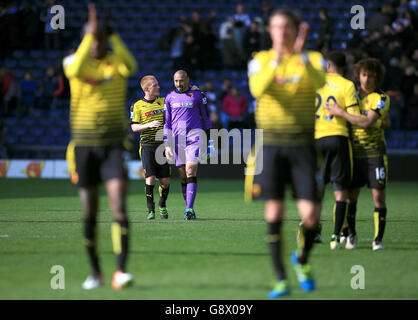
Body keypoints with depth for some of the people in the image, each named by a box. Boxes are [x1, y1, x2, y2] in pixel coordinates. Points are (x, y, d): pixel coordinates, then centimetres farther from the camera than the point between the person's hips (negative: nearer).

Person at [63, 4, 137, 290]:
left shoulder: (117, 62, 2)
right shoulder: (73, 61, 1)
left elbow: (131, 66, -23)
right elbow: (76, 70, -25)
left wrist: (111, 35, -20)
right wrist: (91, 33, -27)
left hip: (114, 145, -1)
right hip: (83, 145, 1)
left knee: (119, 206, -16)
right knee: (89, 213, 6)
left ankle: (121, 272, -22)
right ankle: (96, 272, 21)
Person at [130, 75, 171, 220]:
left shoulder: (164, 101, 11)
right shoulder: (138, 106, 2)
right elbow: (134, 127, -1)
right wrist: (149, 125, -17)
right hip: (147, 145, -3)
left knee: (165, 180, 1)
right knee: (150, 178, -11)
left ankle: (162, 205, 27)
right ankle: (151, 210, -1)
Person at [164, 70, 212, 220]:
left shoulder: (197, 95, 4)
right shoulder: (170, 98, 10)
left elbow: (205, 117, 11)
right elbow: (167, 122, 12)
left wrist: (209, 140, 10)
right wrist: (167, 144, 5)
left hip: (194, 136, -3)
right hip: (177, 138, 3)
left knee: (191, 172, -16)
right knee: (183, 175, 3)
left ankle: (189, 208, -20)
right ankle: (190, 211, 8)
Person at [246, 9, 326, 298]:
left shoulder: (313, 59, 4)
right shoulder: (261, 60, 5)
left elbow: (319, 82, -19)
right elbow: (257, 89, -16)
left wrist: (301, 54, -31)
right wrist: (277, 59, -28)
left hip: (302, 143, 0)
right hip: (271, 143, 0)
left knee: (311, 216, -6)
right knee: (274, 214, -5)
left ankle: (302, 259, 25)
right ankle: (280, 279, 6)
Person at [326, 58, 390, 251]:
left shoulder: (381, 99, -6)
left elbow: (366, 123, -19)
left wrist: (341, 113, -18)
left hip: (374, 153, -4)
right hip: (354, 153, 4)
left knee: (378, 195, -8)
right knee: (350, 195, 2)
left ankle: (378, 239, -1)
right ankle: (351, 234, 21)